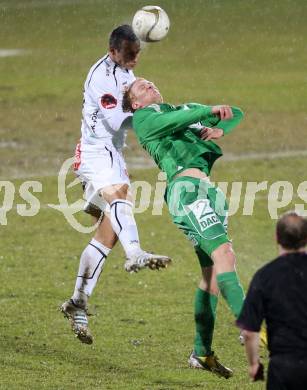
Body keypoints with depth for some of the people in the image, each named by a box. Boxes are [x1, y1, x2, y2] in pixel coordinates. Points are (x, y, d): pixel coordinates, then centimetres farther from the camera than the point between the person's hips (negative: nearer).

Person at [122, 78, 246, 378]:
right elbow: (171, 121, -10)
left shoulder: (189, 110, 32)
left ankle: (202, 353, 10)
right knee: (224, 254, -23)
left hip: (208, 189, 7)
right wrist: (211, 110, -13)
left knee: (212, 273, 5)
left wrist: (221, 129, 10)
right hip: (185, 186, -7)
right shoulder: (142, 118, 12)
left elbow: (236, 114, 30)